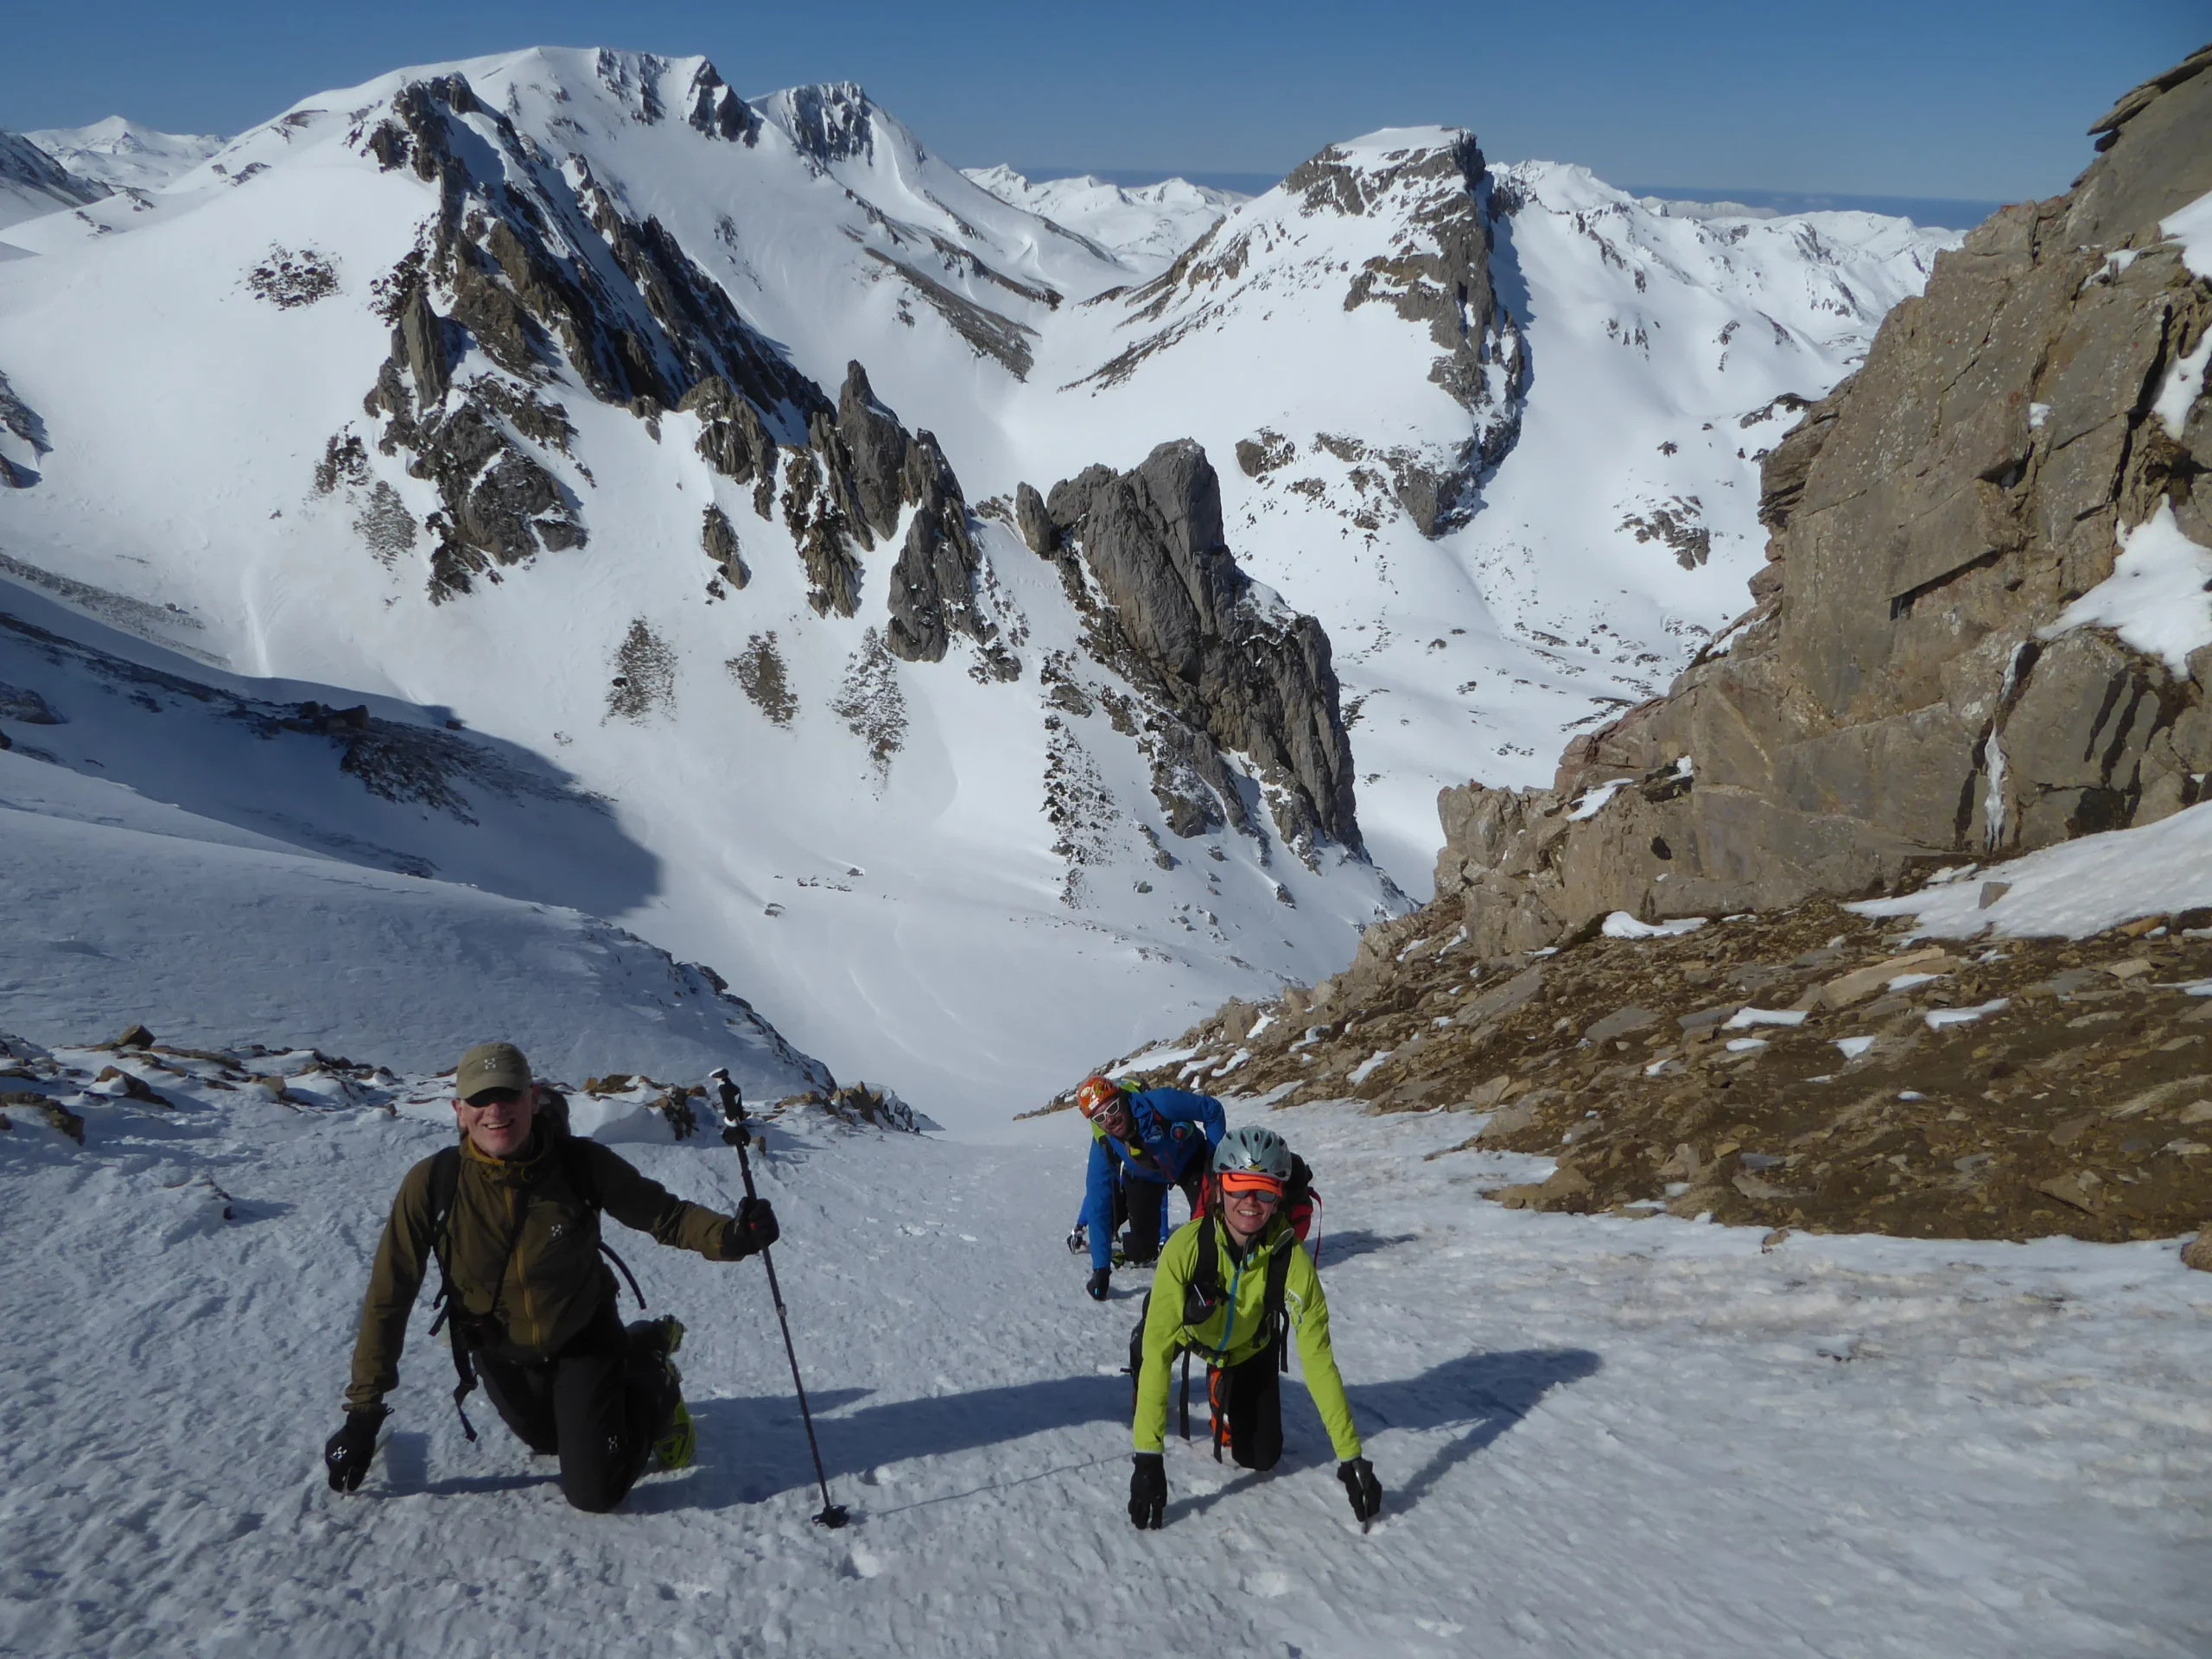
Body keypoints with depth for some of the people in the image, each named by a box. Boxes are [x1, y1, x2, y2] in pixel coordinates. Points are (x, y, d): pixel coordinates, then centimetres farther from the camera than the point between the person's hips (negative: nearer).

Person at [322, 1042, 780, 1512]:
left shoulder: (582, 1165, -27)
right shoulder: (433, 1184, -26)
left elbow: (665, 1214, -17)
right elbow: (388, 1298, -17)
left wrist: (729, 1235, -38)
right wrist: (364, 1411, -15)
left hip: (584, 1340, -2)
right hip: (503, 1357, 2)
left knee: (594, 1492, -1)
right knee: (550, 1441, 24)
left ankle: (654, 1383, 25)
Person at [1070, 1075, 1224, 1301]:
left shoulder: (1159, 1103, -41)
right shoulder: (1103, 1147, -30)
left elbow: (1212, 1109, -25)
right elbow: (1098, 1206, -25)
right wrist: (1101, 1270, -26)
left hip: (1190, 1159, -1)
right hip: (1144, 1177, 1)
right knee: (1142, 1251, -1)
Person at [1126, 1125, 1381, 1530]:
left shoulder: (1293, 1261, -37)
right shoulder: (1186, 1246, -41)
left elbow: (1318, 1361, -32)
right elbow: (1157, 1350, -41)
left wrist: (1351, 1458, -35)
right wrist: (1148, 1456, -45)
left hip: (1251, 1348, -1)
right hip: (1190, 1332, 1)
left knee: (1260, 1457, -4)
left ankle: (1222, 1387, 27)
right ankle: (1144, 1401, 12)